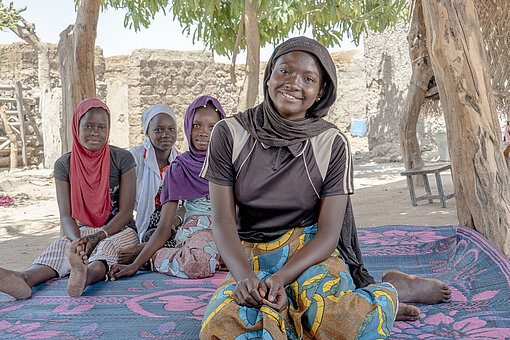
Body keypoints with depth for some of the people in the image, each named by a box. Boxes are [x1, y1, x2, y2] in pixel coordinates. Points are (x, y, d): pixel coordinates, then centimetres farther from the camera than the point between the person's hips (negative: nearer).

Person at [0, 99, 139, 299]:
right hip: (82, 231, 3)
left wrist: (98, 237, -23)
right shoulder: (64, 165, 3)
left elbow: (125, 212, -7)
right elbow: (66, 216, -2)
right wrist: (78, 240, -25)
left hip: (119, 231, -2)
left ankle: (85, 276, -70)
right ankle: (24, 279, -60)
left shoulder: (122, 159, -4)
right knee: (63, 246, -31)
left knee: (107, 247, -37)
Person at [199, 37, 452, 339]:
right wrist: (245, 277, -26)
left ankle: (391, 290, 2)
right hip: (250, 257, 3)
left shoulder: (333, 144, -7)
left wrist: (280, 278, -25)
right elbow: (223, 220, -8)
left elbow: (328, 233, -9)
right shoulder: (230, 133, -6)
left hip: (311, 250, -2)